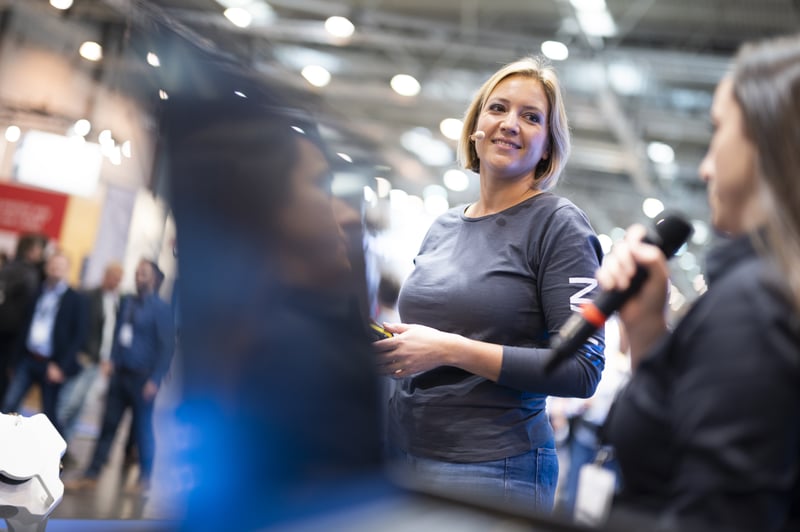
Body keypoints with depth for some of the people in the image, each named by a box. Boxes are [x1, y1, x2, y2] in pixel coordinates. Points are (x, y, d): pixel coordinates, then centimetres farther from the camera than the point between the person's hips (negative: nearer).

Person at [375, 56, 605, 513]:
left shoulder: (558, 225, -8)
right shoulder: (443, 226, 10)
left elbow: (582, 371, -16)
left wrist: (451, 349, -20)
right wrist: (385, 347, -1)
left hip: (492, 470, -6)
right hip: (402, 450, 6)